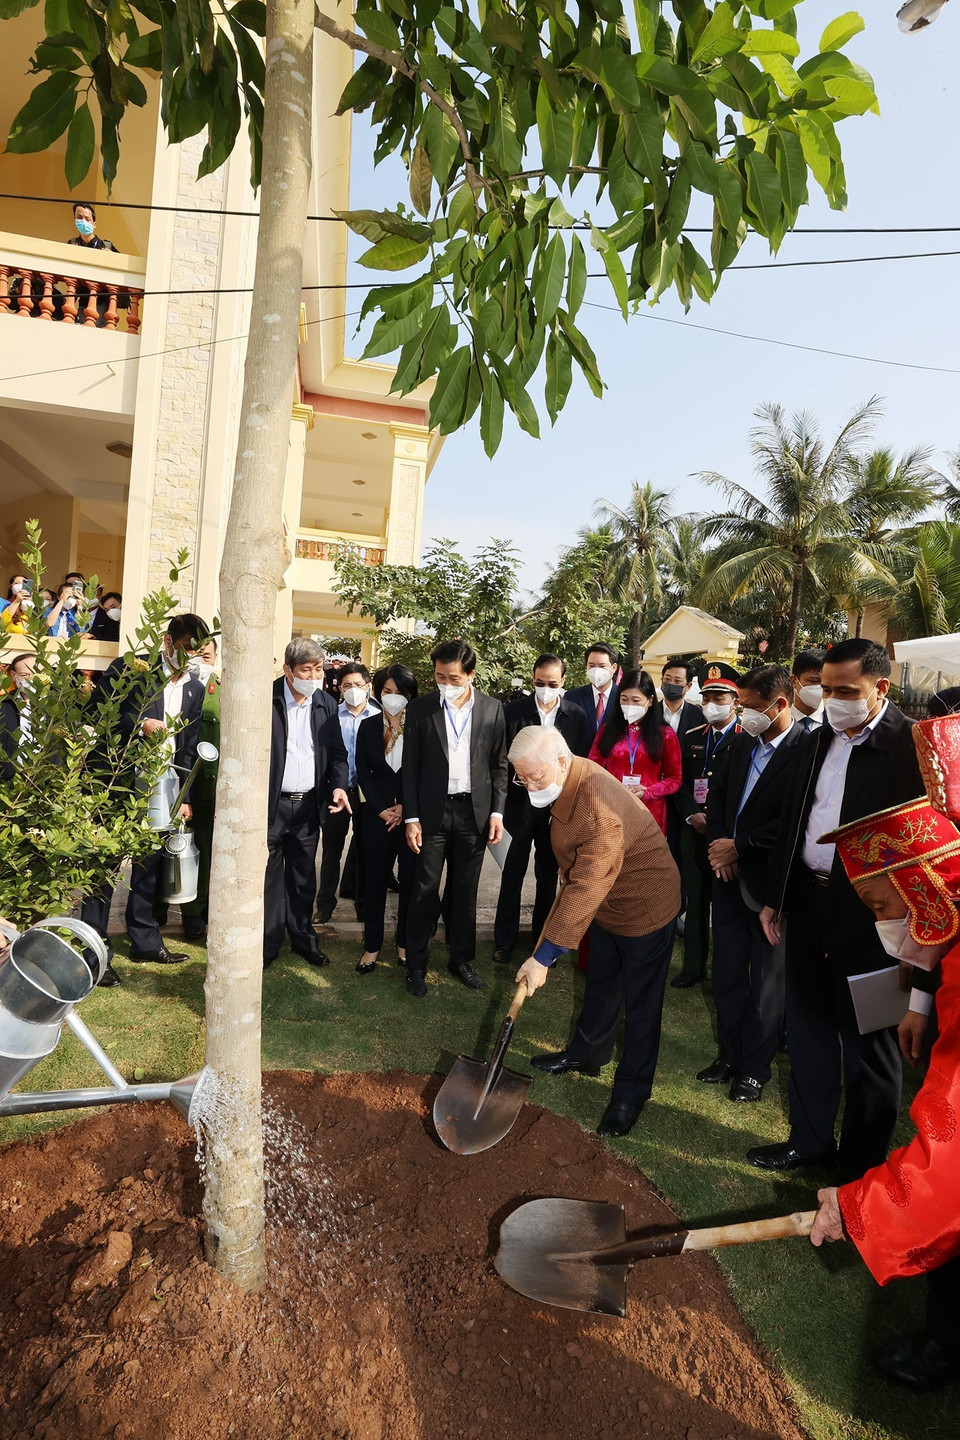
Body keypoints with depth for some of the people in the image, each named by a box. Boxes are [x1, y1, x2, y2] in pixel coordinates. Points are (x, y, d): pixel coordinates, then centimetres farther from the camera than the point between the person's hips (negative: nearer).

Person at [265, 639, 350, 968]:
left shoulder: (327, 705, 5)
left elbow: (337, 753, 11)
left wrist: (338, 784, -8)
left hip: (309, 805, 4)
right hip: (271, 805, -3)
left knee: (303, 879, 14)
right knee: (269, 876, 6)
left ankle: (303, 938, 28)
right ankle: (268, 942, 21)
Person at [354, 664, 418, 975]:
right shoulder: (368, 727, 5)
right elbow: (363, 773, 3)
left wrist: (406, 807, -10)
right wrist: (382, 810, -7)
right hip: (378, 816, 2)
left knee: (411, 881, 6)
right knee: (375, 881, 6)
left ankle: (405, 944, 21)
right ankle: (372, 946, 18)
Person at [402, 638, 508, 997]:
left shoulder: (492, 709, 2)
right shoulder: (420, 709, -2)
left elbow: (499, 764, 6)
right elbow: (410, 767, 0)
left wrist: (497, 811, -1)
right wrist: (411, 817, -5)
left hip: (474, 812, 1)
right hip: (432, 812, -1)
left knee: (465, 890, 12)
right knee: (425, 890, 4)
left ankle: (462, 959, 27)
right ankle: (416, 965, 19)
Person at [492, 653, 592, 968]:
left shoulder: (577, 715, -1)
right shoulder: (514, 710, -4)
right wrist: (516, 772, -17)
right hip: (520, 803, -1)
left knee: (548, 875, 14)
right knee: (513, 874, 5)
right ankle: (504, 941, 19)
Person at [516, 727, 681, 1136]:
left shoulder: (599, 808, -38)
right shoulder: (566, 782, -8)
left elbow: (586, 888, -37)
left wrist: (544, 955, -33)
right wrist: (568, 883, 20)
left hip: (645, 904, -9)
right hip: (605, 902, 9)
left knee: (640, 1003, 6)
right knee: (600, 985, 23)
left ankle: (631, 1093, 22)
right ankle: (586, 1054, 42)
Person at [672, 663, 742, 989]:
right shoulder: (692, 737, 12)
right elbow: (681, 782, 11)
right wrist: (691, 816, -4)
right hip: (693, 831, 4)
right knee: (695, 900, 11)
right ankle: (693, 966, 23)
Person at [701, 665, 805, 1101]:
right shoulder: (744, 741, 5)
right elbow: (717, 793, 13)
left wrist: (738, 846, -15)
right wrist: (717, 844, -1)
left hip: (769, 882, -6)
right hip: (729, 874, 6)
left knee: (766, 983, 10)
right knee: (727, 975, 16)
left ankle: (755, 1068, 28)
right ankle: (729, 1055, 34)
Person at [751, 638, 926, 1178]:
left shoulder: (912, 745, -13)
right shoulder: (820, 740, 7)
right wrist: (777, 897, 13)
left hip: (871, 914, -6)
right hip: (808, 903, 6)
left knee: (868, 1043, 12)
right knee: (809, 1029, 19)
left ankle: (864, 1163, 31)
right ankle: (811, 1138, 38)